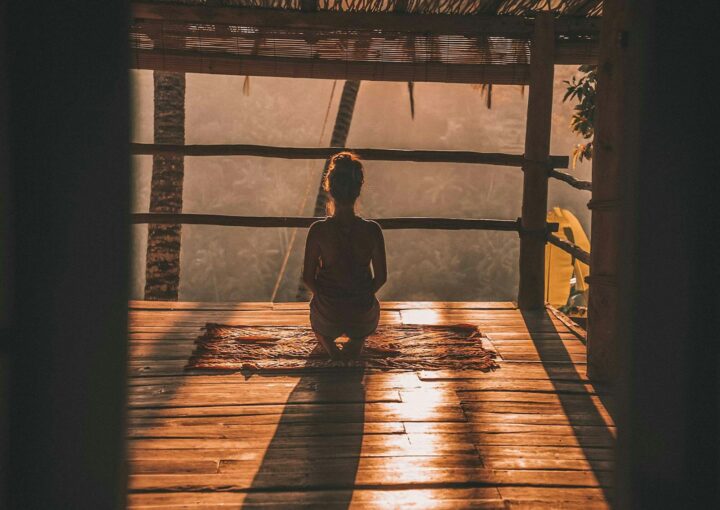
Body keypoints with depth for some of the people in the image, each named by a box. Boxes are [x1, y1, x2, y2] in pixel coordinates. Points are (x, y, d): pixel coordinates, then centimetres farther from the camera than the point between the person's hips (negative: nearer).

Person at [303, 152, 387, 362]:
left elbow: (308, 278, -10)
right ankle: (356, 341, 16)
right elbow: (381, 277, -7)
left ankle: (328, 343, 14)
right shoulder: (372, 230, -19)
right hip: (363, 313, 1)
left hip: (328, 311, 0)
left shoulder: (318, 230, -21)